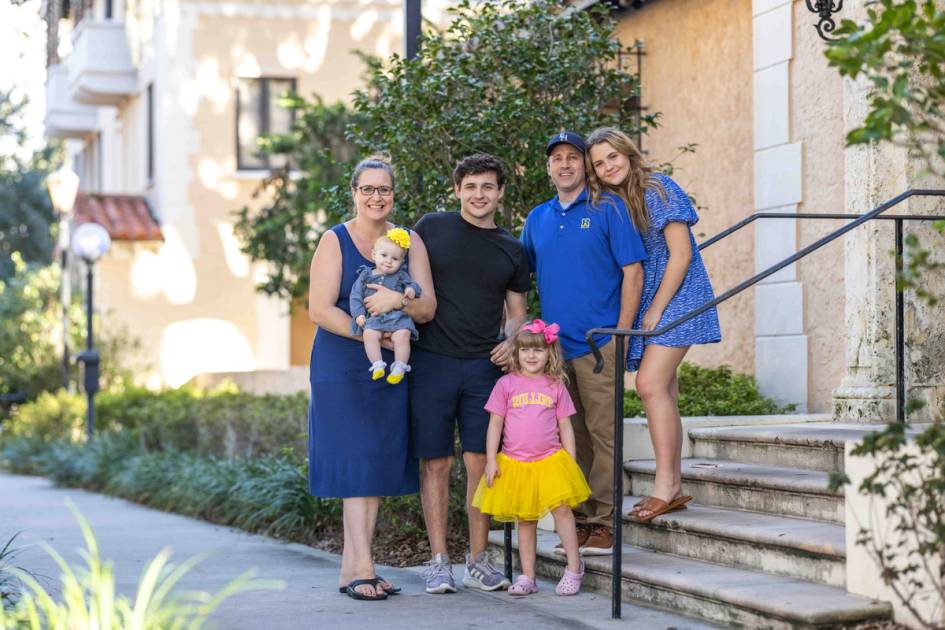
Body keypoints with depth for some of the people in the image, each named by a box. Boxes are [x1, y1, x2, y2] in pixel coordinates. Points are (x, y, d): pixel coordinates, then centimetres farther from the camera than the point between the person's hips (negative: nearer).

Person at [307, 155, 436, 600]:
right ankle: (362, 568, -9)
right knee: (356, 458, -9)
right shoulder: (335, 241, -2)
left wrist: (398, 300, -20)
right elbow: (320, 310, -10)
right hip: (342, 367, -4)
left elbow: (428, 308, 1)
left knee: (381, 460, 3)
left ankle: (351, 566, 10)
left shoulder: (409, 242, 9)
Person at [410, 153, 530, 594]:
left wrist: (511, 341, -2)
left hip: (484, 365, 2)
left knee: (480, 462, 1)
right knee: (436, 462, 0)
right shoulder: (432, 228, 5)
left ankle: (478, 561, 12)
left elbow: (516, 313, 17)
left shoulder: (512, 251, 12)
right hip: (432, 360, -2)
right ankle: (438, 561, 8)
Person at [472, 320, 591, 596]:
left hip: (551, 460, 0)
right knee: (525, 519, 8)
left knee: (561, 508, -15)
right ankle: (527, 577, 13)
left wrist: (571, 462, 6)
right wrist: (491, 460, -2)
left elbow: (565, 426, 10)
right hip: (515, 463, 0)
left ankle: (574, 567, -4)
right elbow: (495, 424, 4)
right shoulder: (507, 384, 3)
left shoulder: (556, 387, 6)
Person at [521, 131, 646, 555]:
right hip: (554, 345, 5)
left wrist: (621, 334, -10)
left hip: (598, 344, -5)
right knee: (571, 437, 9)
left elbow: (632, 271, -5)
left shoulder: (608, 209, -1)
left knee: (602, 434, -5)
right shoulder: (537, 218, 15)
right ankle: (578, 521, 15)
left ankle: (602, 522, -1)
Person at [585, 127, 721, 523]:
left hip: (676, 300, -7)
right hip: (643, 308, 7)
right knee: (664, 392, 7)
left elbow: (681, 254, -14)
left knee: (650, 383, -18)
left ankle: (665, 485, -15)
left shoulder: (658, 190, -10)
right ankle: (675, 487, 11)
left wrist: (655, 310, -13)